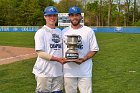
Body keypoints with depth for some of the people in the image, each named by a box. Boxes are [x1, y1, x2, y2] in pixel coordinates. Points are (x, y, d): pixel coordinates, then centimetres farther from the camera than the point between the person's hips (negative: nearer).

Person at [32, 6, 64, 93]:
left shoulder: (60, 32, 14)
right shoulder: (41, 32, -6)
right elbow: (40, 53, -13)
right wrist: (57, 59, -22)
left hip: (58, 72, 6)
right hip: (44, 72, -6)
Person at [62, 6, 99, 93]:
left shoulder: (88, 31, 1)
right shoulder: (64, 31, 9)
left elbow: (94, 49, 1)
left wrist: (83, 59, -15)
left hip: (85, 71, -2)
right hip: (68, 70, 2)